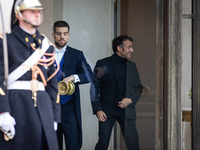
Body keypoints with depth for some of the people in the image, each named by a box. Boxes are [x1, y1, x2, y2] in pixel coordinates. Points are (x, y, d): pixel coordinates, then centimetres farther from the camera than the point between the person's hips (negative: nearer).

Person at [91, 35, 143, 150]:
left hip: (126, 110, 3)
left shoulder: (132, 66, 12)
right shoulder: (103, 64, 0)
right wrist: (97, 110, -8)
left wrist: (131, 100, -6)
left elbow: (139, 88, 15)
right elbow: (95, 88, 0)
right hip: (107, 110, -3)